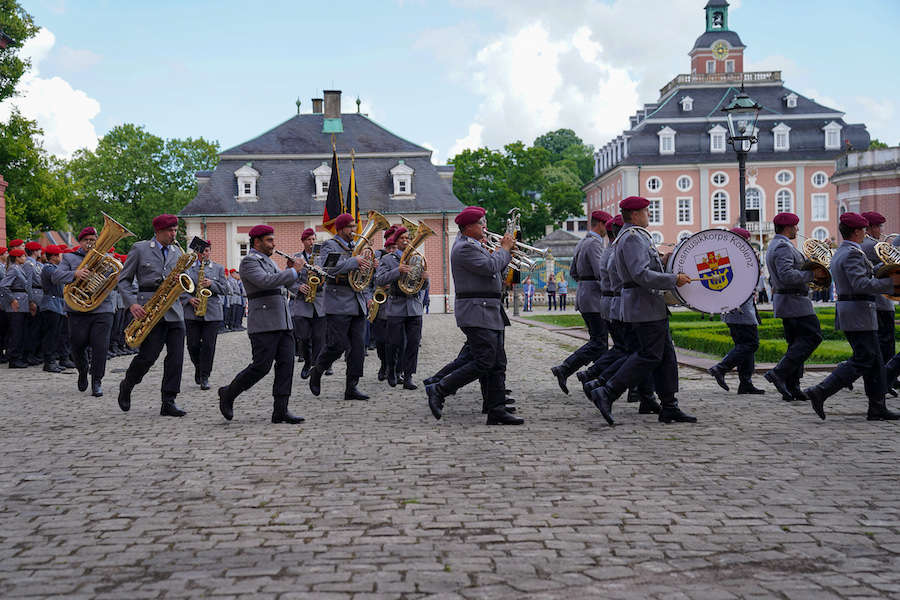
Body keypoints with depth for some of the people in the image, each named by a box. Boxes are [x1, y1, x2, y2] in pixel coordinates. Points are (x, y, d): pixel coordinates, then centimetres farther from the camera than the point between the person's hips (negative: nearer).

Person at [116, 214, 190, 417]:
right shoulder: (139, 249, 3)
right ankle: (126, 386, 20)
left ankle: (168, 403, -1)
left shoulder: (177, 252, 17)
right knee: (148, 356, -8)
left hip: (173, 309, 5)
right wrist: (132, 303, -11)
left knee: (176, 357, -4)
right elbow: (123, 280, 3)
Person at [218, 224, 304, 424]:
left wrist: (290, 269, 8)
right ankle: (228, 394, 11)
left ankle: (280, 410, 1)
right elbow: (266, 281, -24)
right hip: (264, 323, -9)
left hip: (283, 323, 9)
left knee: (286, 364, 0)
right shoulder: (249, 262, -7)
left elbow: (283, 285, 25)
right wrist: (293, 270, -17)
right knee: (261, 366, -8)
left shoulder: (268, 261, 22)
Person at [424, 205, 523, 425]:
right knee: (484, 362, -13)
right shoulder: (465, 248, -14)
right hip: (476, 311, -11)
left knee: (498, 364, 7)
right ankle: (438, 391, -5)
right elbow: (490, 267, -23)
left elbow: (491, 270, 22)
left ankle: (497, 410, 7)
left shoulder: (473, 245, 20)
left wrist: (505, 251, 9)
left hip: (490, 312, 11)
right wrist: (504, 249, -8)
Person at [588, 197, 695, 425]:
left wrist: (662, 263, 13)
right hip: (646, 307, -11)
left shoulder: (632, 236, 19)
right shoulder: (633, 238, -15)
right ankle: (606, 394, -9)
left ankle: (669, 408, 10)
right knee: (649, 356, -10)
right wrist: (674, 279, -20)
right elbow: (641, 275, -25)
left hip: (651, 307, 11)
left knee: (666, 355, 9)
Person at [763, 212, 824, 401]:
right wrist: (811, 274, -18)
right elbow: (787, 276, -28)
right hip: (794, 301, -11)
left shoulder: (773, 246, 19)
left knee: (797, 343, 10)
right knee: (812, 337, -9)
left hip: (783, 300, 11)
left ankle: (792, 388, 6)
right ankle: (779, 373, -15)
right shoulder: (783, 247, -15)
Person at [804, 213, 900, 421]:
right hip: (859, 313, -10)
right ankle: (820, 392, -12)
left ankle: (877, 408, 10)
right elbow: (861, 284, -24)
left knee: (874, 360, 10)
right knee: (862, 361, -9)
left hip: (845, 309, 10)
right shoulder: (853, 254, -15)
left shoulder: (839, 253, 17)